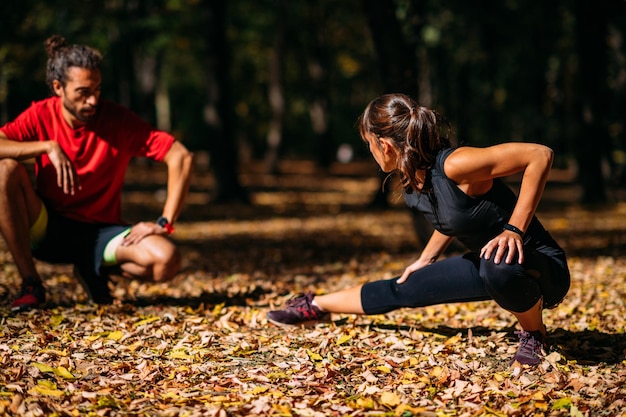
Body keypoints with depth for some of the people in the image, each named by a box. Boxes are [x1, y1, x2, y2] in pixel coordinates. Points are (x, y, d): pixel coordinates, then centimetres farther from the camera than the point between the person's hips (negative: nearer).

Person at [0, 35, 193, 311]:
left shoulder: (119, 121, -12)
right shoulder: (40, 116, -8)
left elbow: (181, 157, -15)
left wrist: (164, 223, -21)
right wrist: (48, 146, -30)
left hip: (101, 232, 0)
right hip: (48, 229, 1)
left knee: (166, 260, -29)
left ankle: (94, 271, 5)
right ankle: (30, 284, -15)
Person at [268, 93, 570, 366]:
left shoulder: (454, 165, -29)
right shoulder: (411, 182, -2)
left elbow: (540, 154, -30)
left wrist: (515, 229, -31)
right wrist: (427, 259, 25)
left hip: (542, 267, -8)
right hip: (487, 264, 8)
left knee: (499, 267, -42)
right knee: (401, 290, 14)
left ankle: (533, 333, -11)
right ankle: (315, 306, 38)